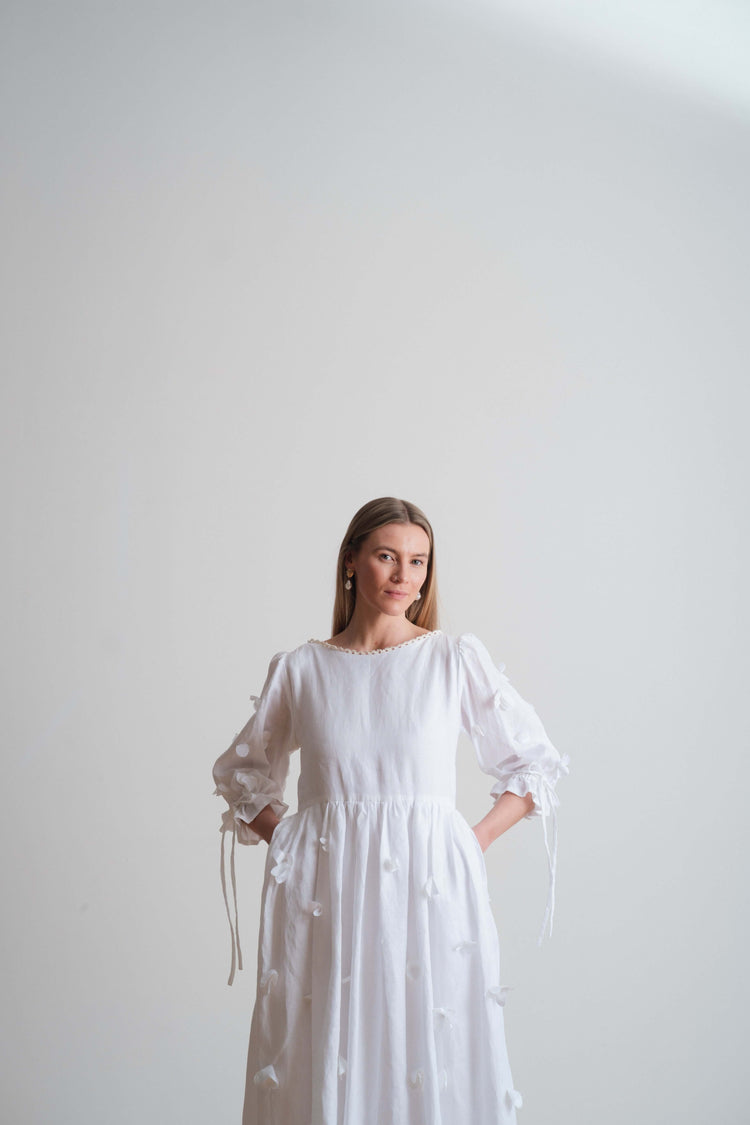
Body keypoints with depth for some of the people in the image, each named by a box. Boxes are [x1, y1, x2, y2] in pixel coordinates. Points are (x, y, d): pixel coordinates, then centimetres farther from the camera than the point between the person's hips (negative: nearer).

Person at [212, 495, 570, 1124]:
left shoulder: (457, 659, 2)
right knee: (323, 1065, 5)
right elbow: (241, 774, 19)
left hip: (430, 890, -1)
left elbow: (535, 765, 9)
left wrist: (473, 843, 0)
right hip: (323, 898, 1)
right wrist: (285, 838, 5)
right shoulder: (300, 669, 5)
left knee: (434, 1068, 2)